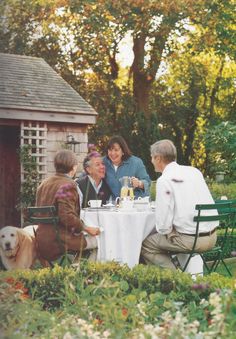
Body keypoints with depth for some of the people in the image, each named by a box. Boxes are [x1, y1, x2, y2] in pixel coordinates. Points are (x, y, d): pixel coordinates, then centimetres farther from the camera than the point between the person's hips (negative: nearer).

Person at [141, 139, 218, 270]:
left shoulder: (164, 180, -11)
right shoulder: (194, 171, 10)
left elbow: (163, 222, -15)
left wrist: (163, 231, 7)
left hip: (190, 239, -8)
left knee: (146, 245, 3)